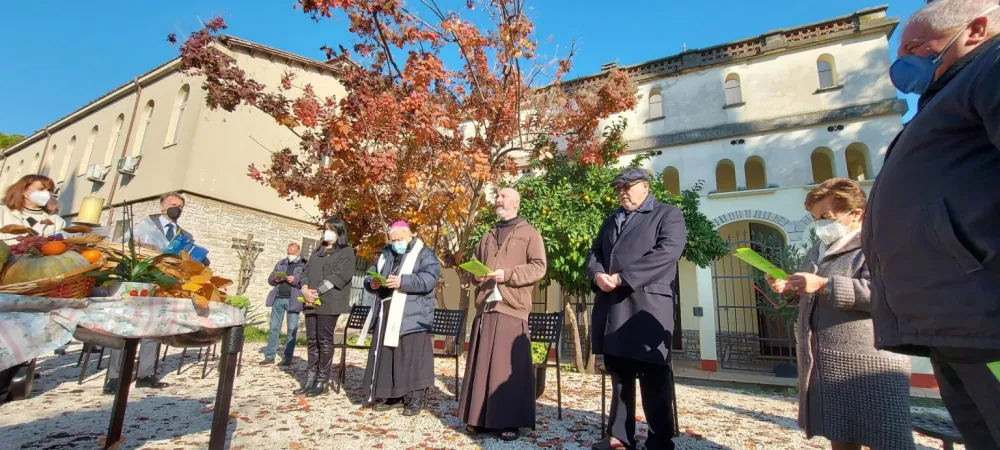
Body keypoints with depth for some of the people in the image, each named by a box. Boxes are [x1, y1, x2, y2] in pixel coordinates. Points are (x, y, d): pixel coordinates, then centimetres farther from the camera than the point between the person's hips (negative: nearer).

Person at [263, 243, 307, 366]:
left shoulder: (304, 265, 1)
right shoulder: (280, 263, 16)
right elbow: (270, 279, 16)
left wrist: (295, 280, -20)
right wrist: (275, 279, -6)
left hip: (293, 300, -4)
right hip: (278, 299, 4)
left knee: (292, 330, 1)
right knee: (274, 328, 8)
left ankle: (288, 357, 8)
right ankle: (269, 356, 15)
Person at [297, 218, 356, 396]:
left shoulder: (346, 251, -1)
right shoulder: (318, 251, 21)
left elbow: (339, 276, -11)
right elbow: (306, 271, 14)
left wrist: (317, 292, -15)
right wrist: (305, 289, -6)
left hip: (329, 303, -6)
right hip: (311, 301, 6)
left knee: (325, 341, -3)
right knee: (312, 340, 8)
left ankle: (322, 381, 5)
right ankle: (310, 379, 15)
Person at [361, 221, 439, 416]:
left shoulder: (424, 254, -1)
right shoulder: (386, 255, 19)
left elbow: (429, 278, -16)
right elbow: (370, 275, 18)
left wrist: (402, 281, -25)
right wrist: (372, 283, -6)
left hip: (411, 318, -6)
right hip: (386, 315, 7)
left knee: (412, 356, -4)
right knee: (385, 355, 10)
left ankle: (415, 398, 4)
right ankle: (391, 395, 21)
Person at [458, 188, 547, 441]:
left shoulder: (529, 233, 5)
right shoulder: (488, 236, 22)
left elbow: (538, 267, -4)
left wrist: (508, 274, -14)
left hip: (512, 307, -5)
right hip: (486, 306, 5)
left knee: (510, 366, -3)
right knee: (483, 363, 6)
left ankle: (510, 422, 6)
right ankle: (480, 418, 16)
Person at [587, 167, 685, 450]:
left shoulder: (668, 215, 5)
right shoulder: (611, 221, 23)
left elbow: (667, 252, -11)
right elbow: (595, 252, 18)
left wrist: (623, 278, -17)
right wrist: (597, 275, -6)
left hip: (646, 304, -5)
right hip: (611, 305, 6)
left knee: (653, 377, 1)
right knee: (619, 373, 12)